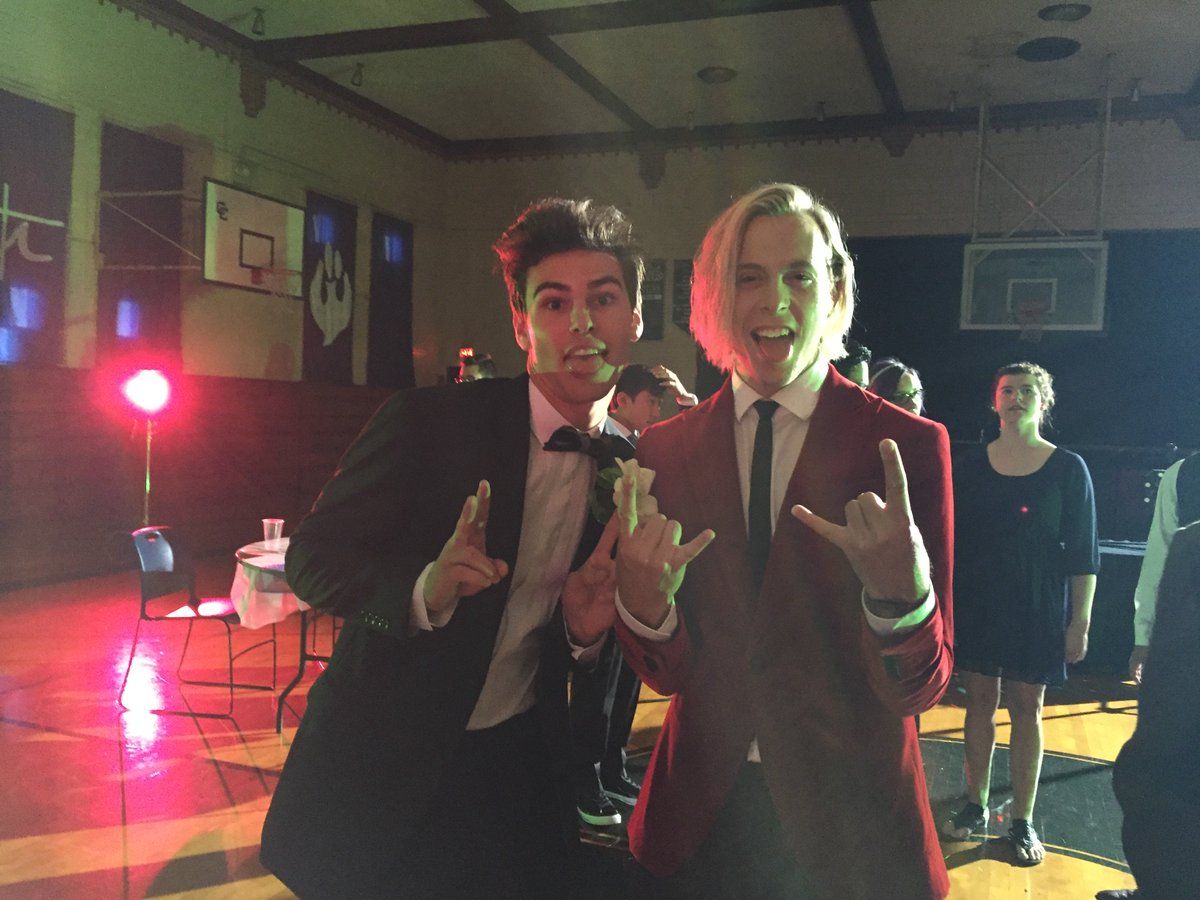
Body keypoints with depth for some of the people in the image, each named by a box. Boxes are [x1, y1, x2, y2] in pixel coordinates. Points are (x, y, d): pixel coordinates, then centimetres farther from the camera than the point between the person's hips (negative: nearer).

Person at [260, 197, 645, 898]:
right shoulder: (428, 420, -15)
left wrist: (589, 627, -17)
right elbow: (313, 559, -13)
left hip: (521, 779, 3)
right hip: (382, 767, -2)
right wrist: (424, 589, -31)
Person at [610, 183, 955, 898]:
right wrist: (642, 603, -25)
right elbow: (667, 673, -3)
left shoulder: (908, 444, -11)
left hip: (852, 823, -2)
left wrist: (902, 590, -32)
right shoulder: (665, 449, -4)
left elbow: (922, 687, -12)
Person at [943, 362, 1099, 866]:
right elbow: (950, 541, 5)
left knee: (1027, 709, 7)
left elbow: (1083, 554, -3)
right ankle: (976, 807, 25)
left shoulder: (1068, 469, -4)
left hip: (1037, 610, -2)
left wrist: (1080, 621, -6)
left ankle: (1023, 820, 19)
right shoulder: (970, 466, 2)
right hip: (976, 605, 2)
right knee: (980, 702, 10)